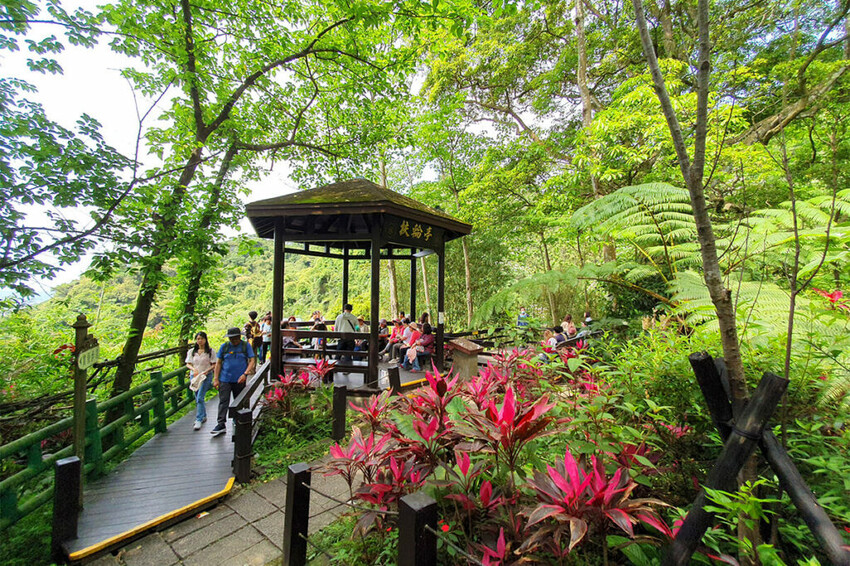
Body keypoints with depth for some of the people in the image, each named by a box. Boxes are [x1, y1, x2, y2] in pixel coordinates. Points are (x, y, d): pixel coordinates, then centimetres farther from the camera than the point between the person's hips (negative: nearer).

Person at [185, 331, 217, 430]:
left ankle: (199, 420, -8)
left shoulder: (211, 351, -1)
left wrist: (207, 370, -18)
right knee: (197, 398, 12)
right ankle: (203, 416, 29)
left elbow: (214, 365, -1)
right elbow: (188, 364, 8)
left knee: (200, 398, -13)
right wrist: (193, 369, -12)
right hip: (194, 376, 4)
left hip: (206, 376, -4)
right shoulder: (191, 351, 8)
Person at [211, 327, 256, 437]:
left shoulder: (246, 345, -1)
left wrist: (245, 374, -15)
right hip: (225, 379, 0)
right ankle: (221, 424, 1)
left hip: (239, 380, 0)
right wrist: (216, 379, 1)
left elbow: (252, 360, -3)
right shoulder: (224, 346, 2)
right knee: (223, 401, -5)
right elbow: (218, 363, 6)